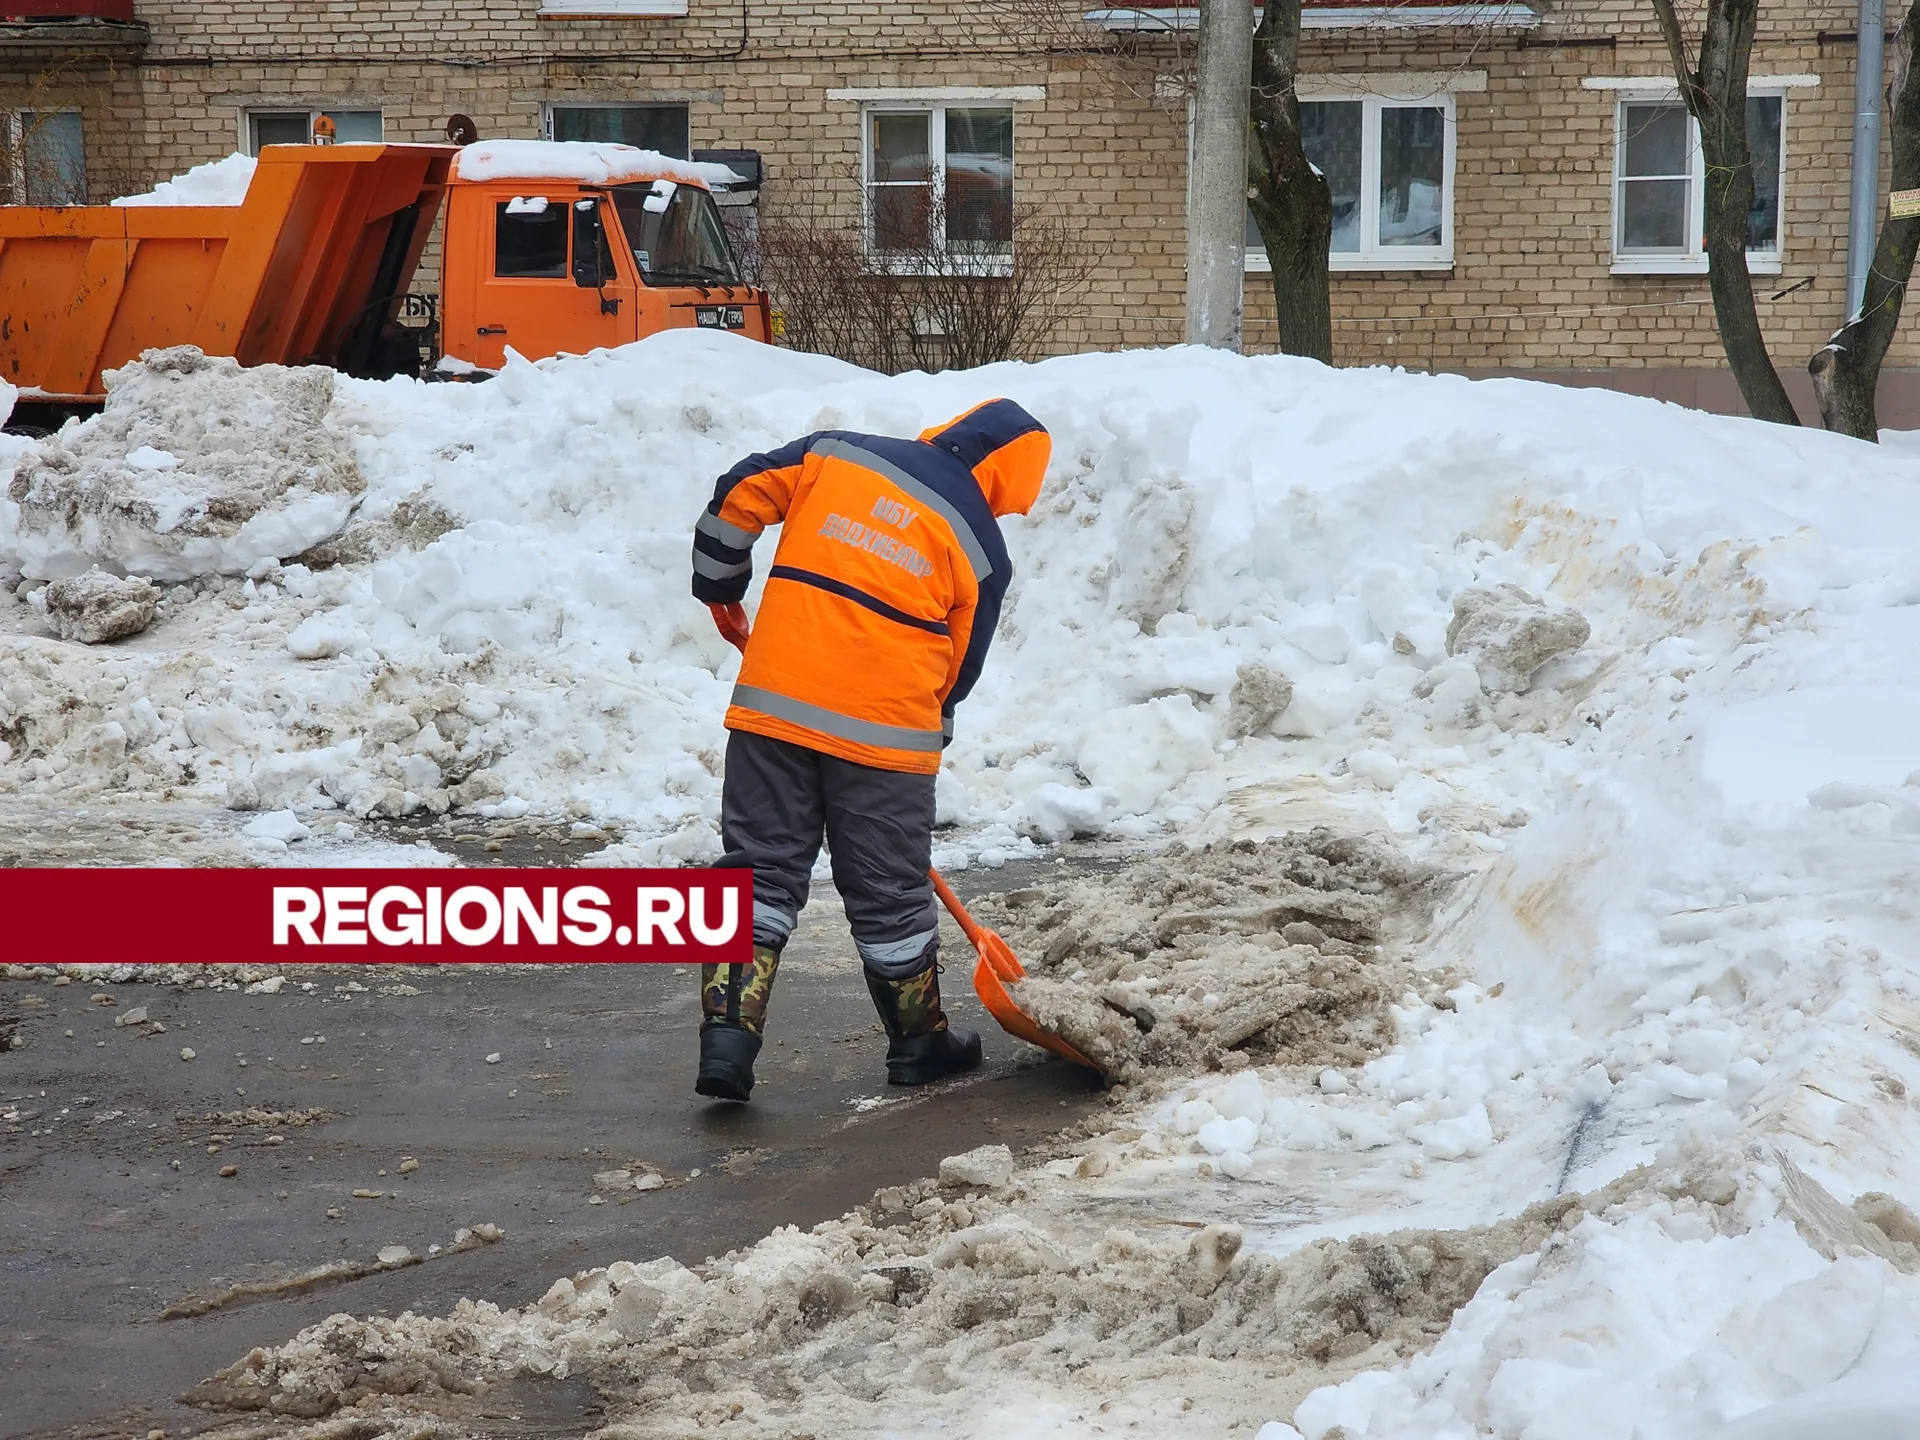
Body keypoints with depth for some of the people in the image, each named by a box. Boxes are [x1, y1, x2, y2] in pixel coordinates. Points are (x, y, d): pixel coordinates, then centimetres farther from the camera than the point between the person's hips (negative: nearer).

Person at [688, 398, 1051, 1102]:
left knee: (761, 867, 9)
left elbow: (736, 500, 9)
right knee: (891, 891, 12)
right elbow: (959, 666, 8)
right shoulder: (981, 547, 2)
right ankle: (919, 1040, 28)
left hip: (775, 702, 2)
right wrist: (928, 736, 22)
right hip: (884, 728, -2)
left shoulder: (834, 454, 7)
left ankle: (727, 1037, -2)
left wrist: (720, 589, 24)